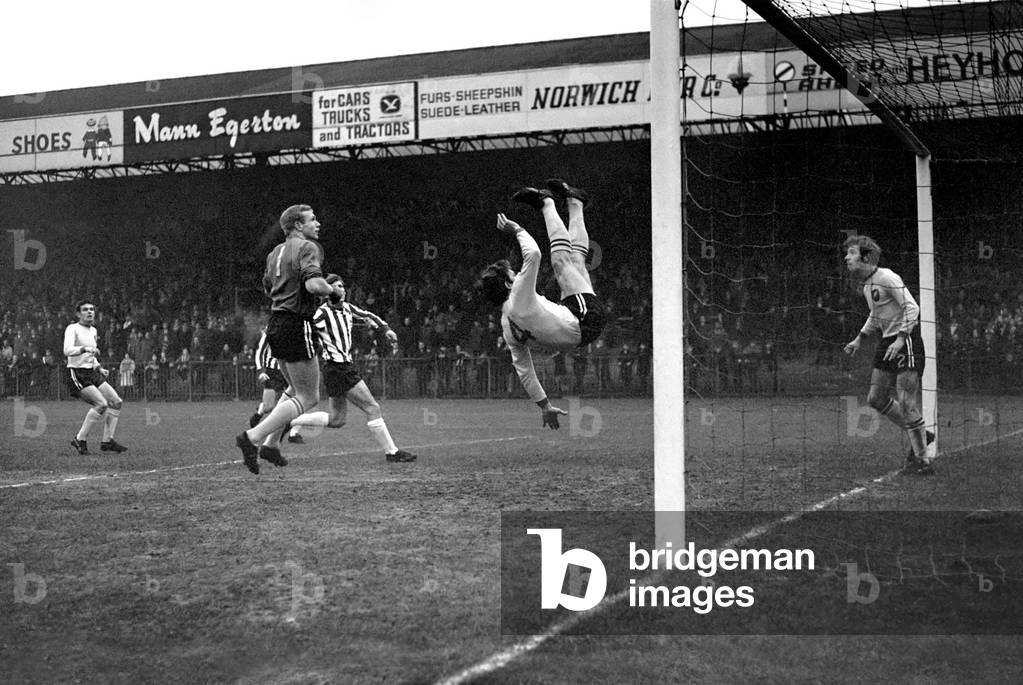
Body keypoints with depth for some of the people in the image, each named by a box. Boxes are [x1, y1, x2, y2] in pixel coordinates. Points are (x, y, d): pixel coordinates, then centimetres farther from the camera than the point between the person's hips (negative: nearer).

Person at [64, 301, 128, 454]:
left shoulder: (93, 331, 16)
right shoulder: (72, 329, -9)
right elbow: (67, 350, -28)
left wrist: (100, 368, 14)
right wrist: (85, 348, -44)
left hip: (92, 374, 9)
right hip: (77, 375, -9)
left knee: (116, 402, 0)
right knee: (101, 404, -21)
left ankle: (107, 441, 5)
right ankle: (80, 440, -9)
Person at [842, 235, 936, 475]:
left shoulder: (887, 278, -15)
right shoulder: (867, 285, 14)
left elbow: (912, 307, -20)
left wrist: (900, 338, -27)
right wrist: (859, 339, 20)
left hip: (907, 341, -9)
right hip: (887, 342, 9)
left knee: (905, 403, -11)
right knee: (876, 398, 7)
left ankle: (922, 459, -1)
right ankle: (921, 437, 21)